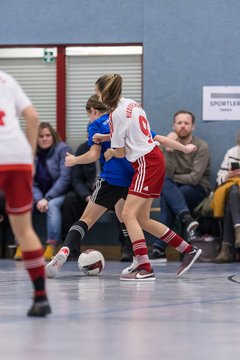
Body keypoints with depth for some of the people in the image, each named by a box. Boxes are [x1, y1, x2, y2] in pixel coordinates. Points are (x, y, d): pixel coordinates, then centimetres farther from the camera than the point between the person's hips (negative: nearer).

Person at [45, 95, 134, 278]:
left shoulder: (96, 125, 4)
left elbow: (94, 155, -8)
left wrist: (74, 160, 7)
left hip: (112, 178, -5)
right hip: (132, 176, 5)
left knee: (87, 219, -6)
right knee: (123, 216, 26)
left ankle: (64, 251, -25)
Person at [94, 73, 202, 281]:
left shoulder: (117, 114, -15)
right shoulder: (132, 104, 11)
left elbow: (120, 152, -8)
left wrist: (110, 152, 13)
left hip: (147, 163, -9)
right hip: (155, 158, 9)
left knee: (129, 215, -14)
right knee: (142, 219, 11)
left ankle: (145, 269, -21)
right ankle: (188, 250, 17)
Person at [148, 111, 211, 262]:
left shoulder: (201, 147, -7)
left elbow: (194, 178, -15)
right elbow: (167, 174, -11)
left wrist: (173, 178, -6)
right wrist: (169, 150, -21)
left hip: (199, 189, -4)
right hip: (175, 190, 4)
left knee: (166, 199, -32)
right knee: (163, 182, -31)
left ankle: (159, 248, -34)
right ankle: (187, 219, -45)